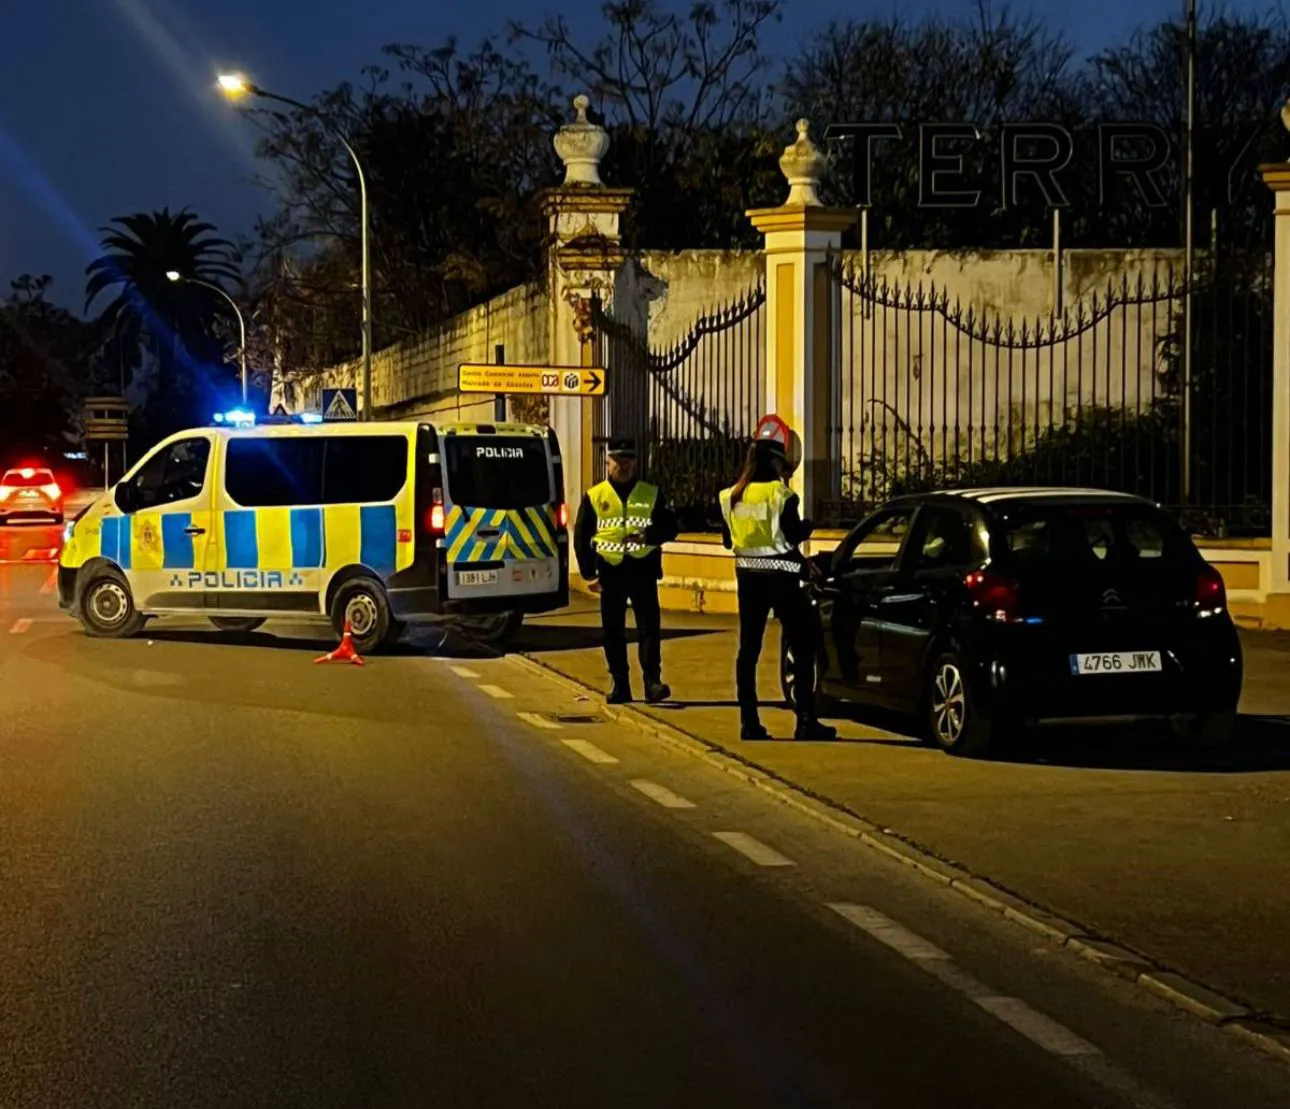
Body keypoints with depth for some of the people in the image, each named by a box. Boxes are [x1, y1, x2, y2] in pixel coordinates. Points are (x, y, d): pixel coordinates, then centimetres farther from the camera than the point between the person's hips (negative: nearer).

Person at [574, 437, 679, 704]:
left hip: (643, 569, -1)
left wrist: (648, 535, -18)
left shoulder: (652, 494, 6)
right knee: (613, 631, 5)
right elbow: (581, 536, 6)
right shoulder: (594, 496, 6)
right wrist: (588, 574, -1)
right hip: (610, 571, 1)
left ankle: (653, 682, -8)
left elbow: (670, 528, 3)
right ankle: (619, 685, 13)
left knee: (649, 627, -8)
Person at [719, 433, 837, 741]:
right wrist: (809, 525, 6)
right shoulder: (780, 493, -12)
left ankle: (749, 722, 6)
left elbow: (728, 540, 12)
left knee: (749, 647, 9)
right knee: (802, 646, 2)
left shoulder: (731, 496, 5)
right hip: (780, 576, -5)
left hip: (748, 576, 5)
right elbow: (794, 535, -13)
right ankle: (806, 722, -3)